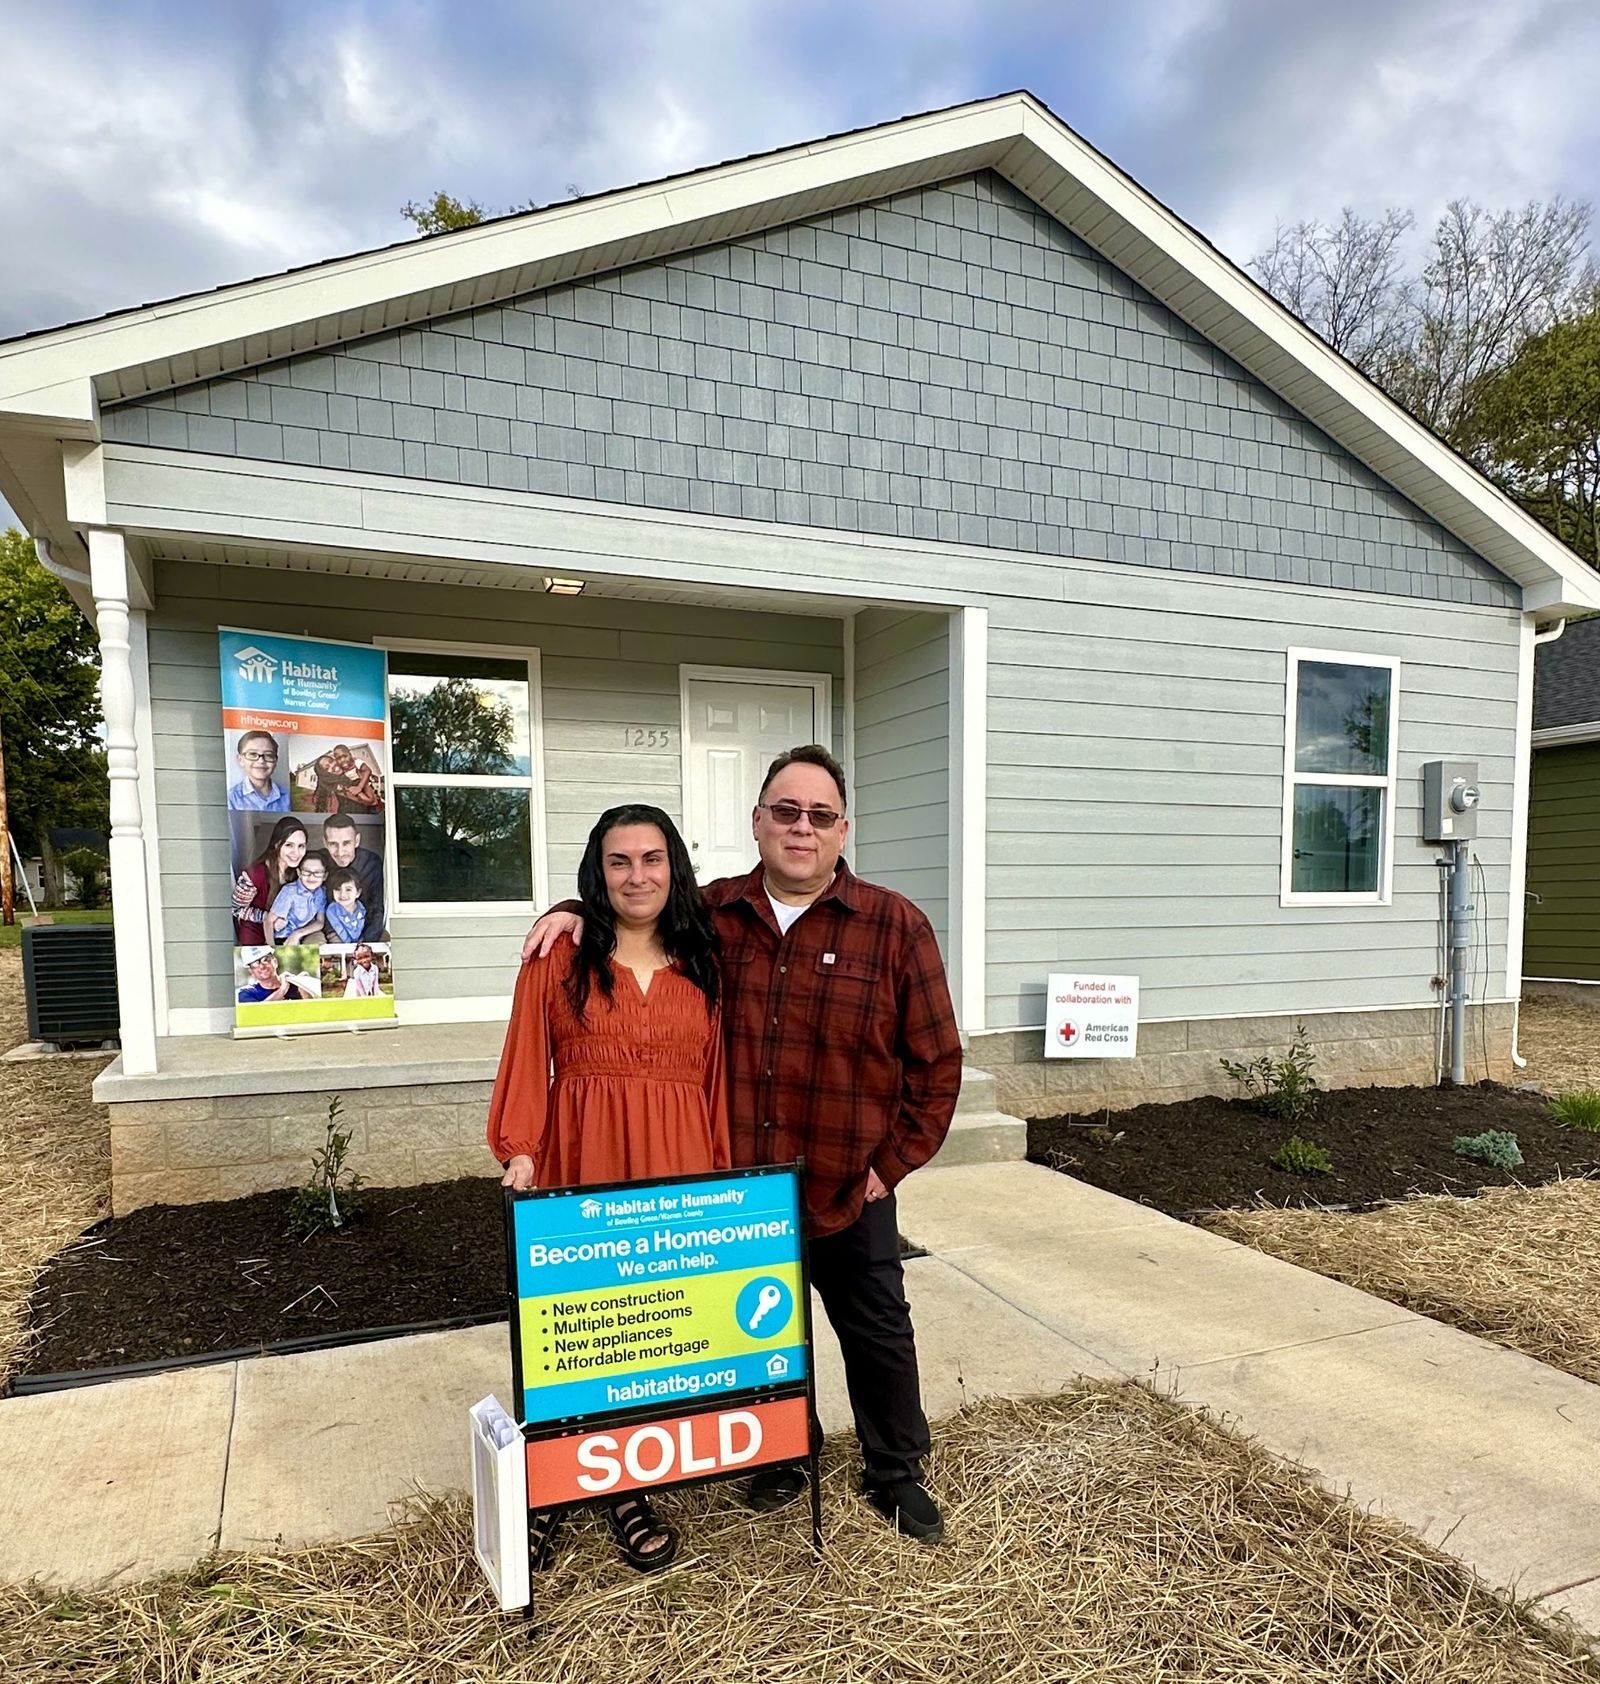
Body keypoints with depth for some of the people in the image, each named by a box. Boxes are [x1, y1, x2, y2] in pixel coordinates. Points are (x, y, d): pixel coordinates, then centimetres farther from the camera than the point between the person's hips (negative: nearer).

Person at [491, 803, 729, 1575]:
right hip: (580, 1162, -1)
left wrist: (726, 1176, 2)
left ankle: (628, 1490, 26)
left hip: (678, 1167, 2)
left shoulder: (703, 964, 7)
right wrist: (521, 1153, -10)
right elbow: (526, 1062, 0)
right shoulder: (560, 959, 1)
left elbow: (716, 1081, 6)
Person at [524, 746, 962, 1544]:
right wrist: (578, 911, -5)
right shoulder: (709, 913, -3)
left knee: (878, 1334, 17)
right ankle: (782, 1457, 46)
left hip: (849, 1190, -1)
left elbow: (935, 1060, -6)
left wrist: (895, 1161, -6)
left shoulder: (893, 925, -11)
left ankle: (896, 1473, 41)